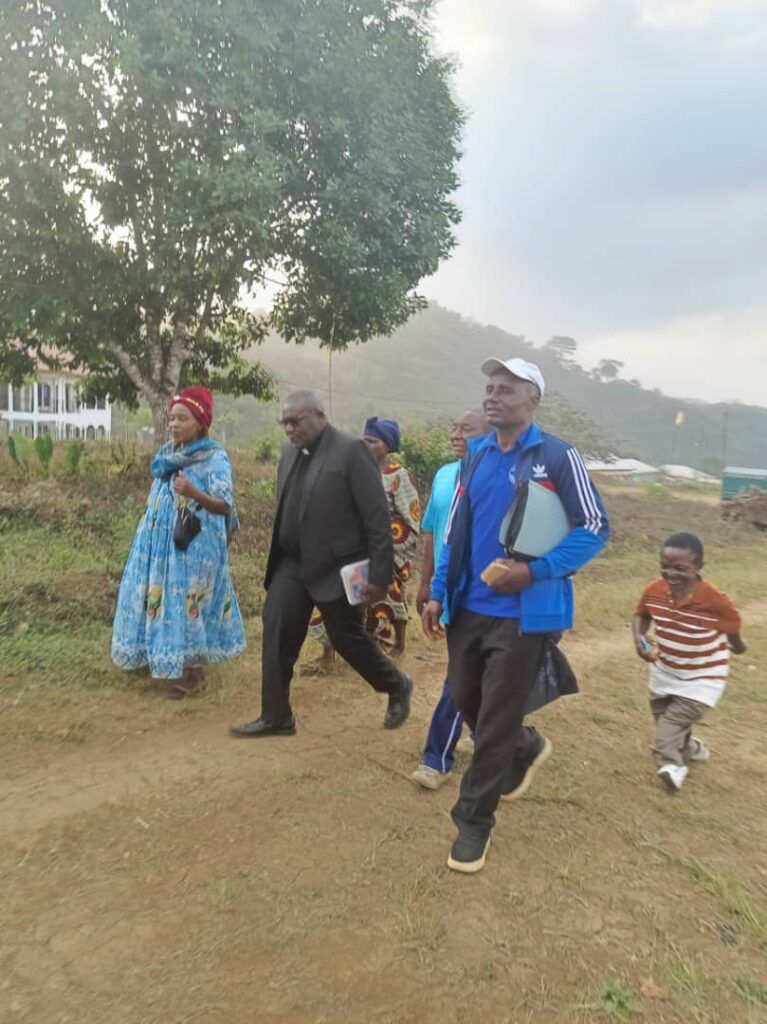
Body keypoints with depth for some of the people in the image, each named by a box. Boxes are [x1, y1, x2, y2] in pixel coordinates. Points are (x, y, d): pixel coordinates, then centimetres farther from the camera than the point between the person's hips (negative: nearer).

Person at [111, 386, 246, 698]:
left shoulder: (215, 458, -11)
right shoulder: (167, 455, 10)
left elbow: (225, 506, -20)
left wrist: (195, 493, -37)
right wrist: (150, 538, 20)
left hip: (194, 547, -7)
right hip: (160, 544, 7)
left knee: (186, 602, -4)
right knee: (161, 599, 9)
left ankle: (190, 673, 9)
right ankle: (169, 665, 22)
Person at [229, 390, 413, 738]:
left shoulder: (351, 450, -13)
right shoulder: (289, 457, 10)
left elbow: (377, 516, -16)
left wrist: (380, 573, -17)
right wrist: (278, 560, 14)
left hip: (336, 567, -6)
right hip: (293, 563, 7)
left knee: (348, 638, 5)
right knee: (276, 633, 2)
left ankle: (397, 686, 31)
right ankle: (276, 716, 17)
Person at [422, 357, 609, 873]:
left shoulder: (559, 457, -10)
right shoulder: (476, 455, 7)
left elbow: (595, 529, -9)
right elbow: (456, 529, 11)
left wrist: (534, 571, -21)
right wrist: (439, 592, 6)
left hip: (524, 613, -6)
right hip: (469, 607, 6)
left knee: (496, 720, 4)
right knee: (465, 701, 17)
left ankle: (474, 821, 23)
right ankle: (525, 748, 46)